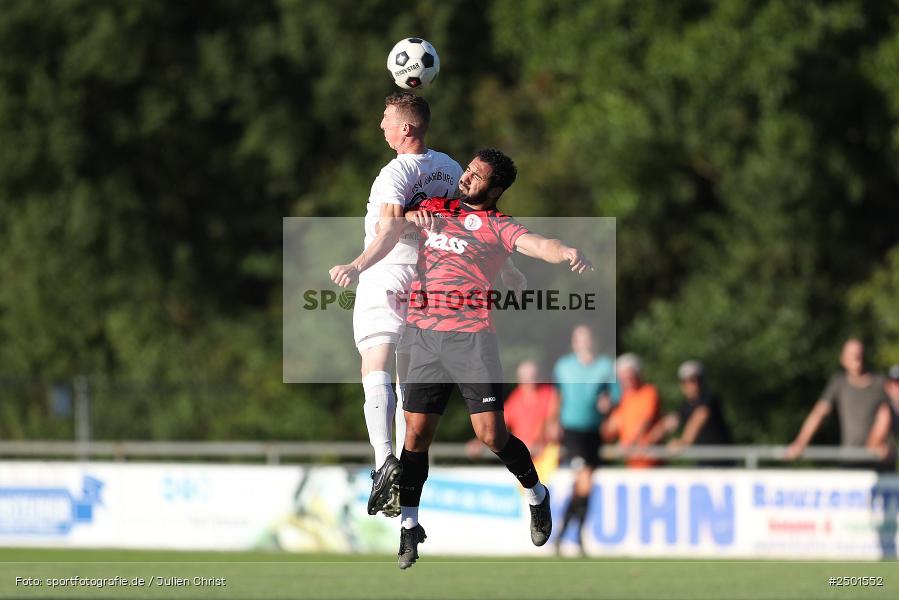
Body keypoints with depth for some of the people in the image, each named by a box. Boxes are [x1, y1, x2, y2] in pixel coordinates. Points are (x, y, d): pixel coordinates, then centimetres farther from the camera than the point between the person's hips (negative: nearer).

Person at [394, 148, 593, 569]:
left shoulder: (496, 226, 2)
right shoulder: (434, 209, 17)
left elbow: (535, 244, -15)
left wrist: (566, 253, -38)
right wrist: (412, 217, 0)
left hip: (471, 334, -4)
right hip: (423, 334, 4)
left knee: (491, 436, -6)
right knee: (416, 434, 1)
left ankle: (536, 494, 21)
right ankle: (409, 526, 13)